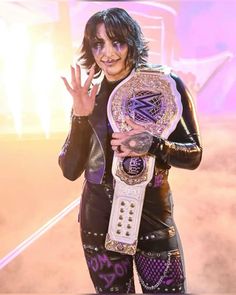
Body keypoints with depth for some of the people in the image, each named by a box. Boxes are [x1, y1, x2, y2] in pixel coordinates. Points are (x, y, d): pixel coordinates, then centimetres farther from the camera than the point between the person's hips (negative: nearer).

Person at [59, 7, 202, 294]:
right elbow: (70, 170, -5)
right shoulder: (88, 98, -2)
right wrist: (80, 117, -19)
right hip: (100, 223, 2)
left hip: (155, 219, -1)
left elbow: (193, 155, -5)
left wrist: (153, 145, -25)